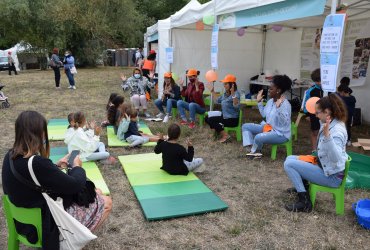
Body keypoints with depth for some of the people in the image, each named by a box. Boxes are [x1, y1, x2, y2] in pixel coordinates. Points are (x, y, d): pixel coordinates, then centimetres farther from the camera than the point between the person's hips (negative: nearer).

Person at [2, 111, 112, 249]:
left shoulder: (11, 156, -6)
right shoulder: (38, 163, -35)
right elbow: (76, 185, -22)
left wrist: (56, 166, 8)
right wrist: (77, 166, -3)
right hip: (48, 223, -9)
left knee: (96, 193, 16)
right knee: (106, 202, 6)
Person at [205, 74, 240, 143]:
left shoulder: (236, 93, -19)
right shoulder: (225, 94, 7)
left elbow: (237, 107, -35)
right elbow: (217, 101, 23)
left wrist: (233, 94, -44)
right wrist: (212, 91, 18)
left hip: (232, 119, -9)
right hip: (224, 117, 9)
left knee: (211, 120, -17)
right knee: (207, 118, 4)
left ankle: (225, 135, -10)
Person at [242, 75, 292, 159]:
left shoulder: (285, 104, -22)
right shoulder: (270, 101, 4)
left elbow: (284, 122, -31)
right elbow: (264, 114, 16)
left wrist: (278, 107, -40)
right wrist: (259, 102, 11)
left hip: (280, 134, -9)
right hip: (268, 127, 9)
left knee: (258, 137, -34)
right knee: (245, 126, 5)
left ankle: (255, 152, 2)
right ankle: (253, 150, -11)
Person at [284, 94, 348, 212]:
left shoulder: (337, 130, -26)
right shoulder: (331, 124, 3)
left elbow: (335, 158, -40)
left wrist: (327, 135, -50)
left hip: (332, 176, -10)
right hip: (324, 165, 10)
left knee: (289, 164, -16)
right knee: (290, 158, 11)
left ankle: (304, 202, -8)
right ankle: (302, 186, 28)